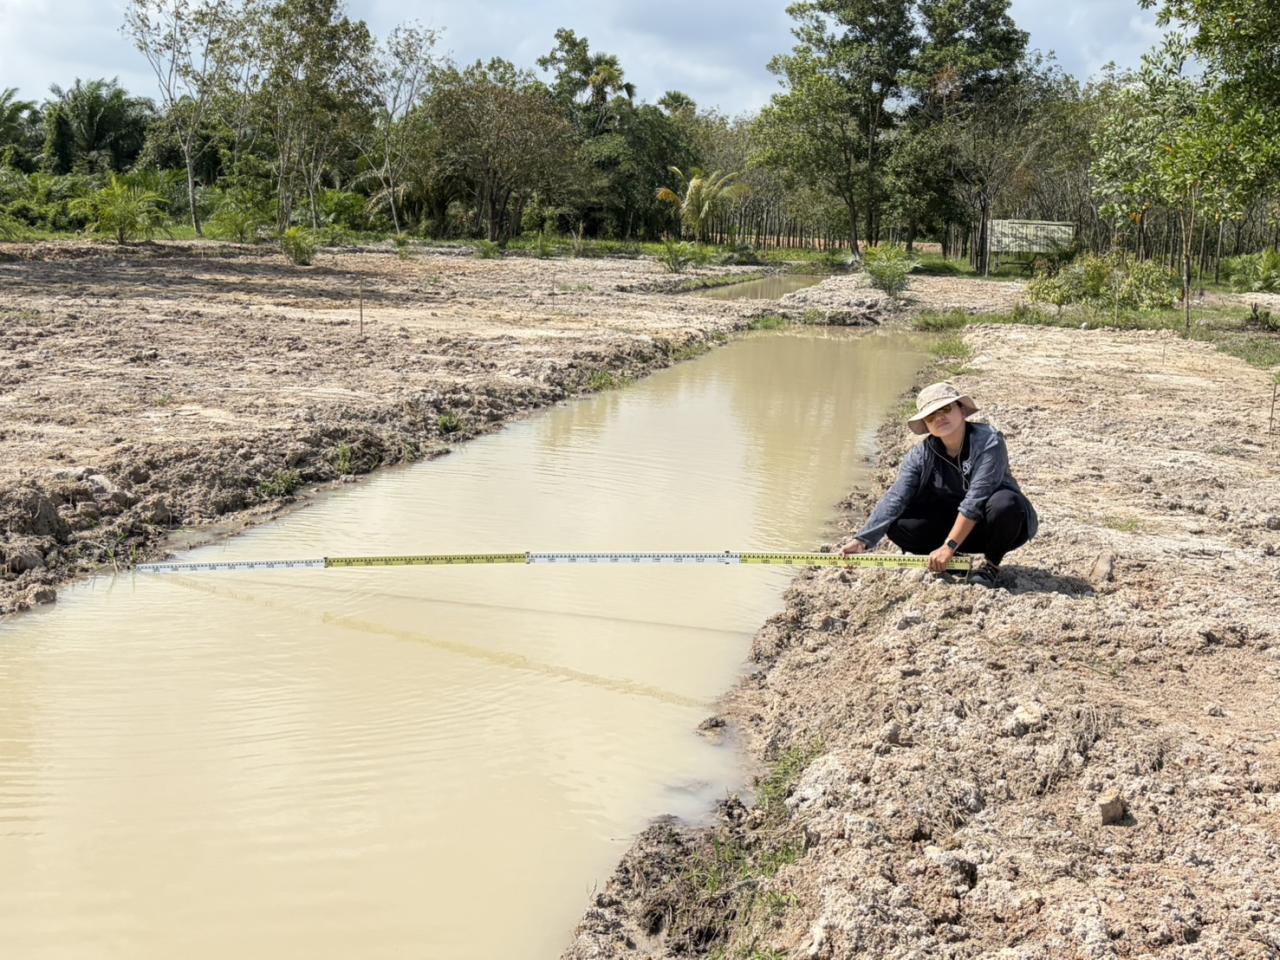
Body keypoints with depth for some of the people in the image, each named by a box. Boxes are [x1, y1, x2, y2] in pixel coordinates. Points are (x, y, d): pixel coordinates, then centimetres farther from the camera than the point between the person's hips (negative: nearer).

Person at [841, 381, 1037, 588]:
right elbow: (894, 499, -18)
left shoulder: (988, 441, -23)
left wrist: (948, 547, -33)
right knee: (898, 524, -18)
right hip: (953, 521, 4)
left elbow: (976, 500, -30)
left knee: (1005, 503, -37)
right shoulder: (921, 455, -8)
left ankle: (992, 563, -10)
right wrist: (863, 540, -31)